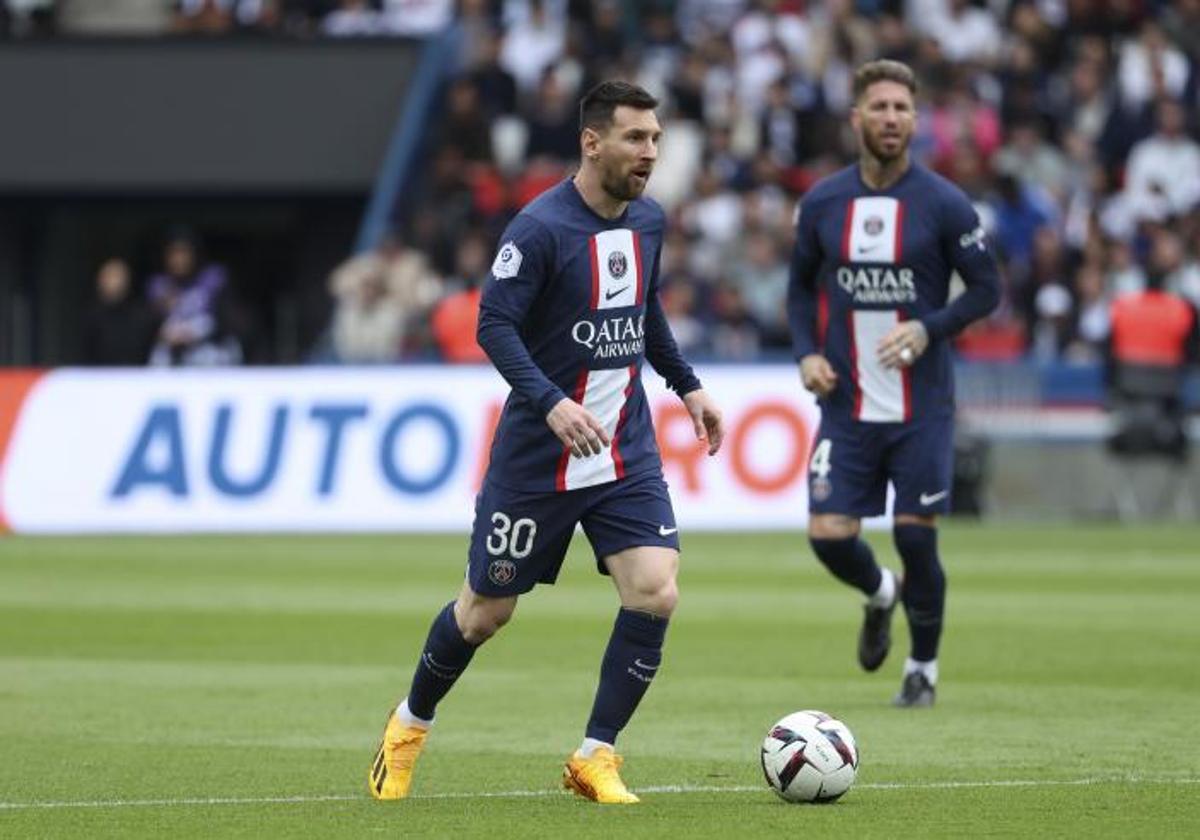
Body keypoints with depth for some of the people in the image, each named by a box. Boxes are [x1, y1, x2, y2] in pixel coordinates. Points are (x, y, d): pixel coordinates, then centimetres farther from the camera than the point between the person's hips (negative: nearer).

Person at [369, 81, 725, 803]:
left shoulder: (648, 221, 4)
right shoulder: (541, 228, -17)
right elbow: (494, 325, -20)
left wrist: (688, 386, 16)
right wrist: (550, 403, -32)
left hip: (626, 453, 5)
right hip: (536, 459, -5)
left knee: (656, 593, -14)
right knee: (487, 611, 7)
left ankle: (596, 757, -1)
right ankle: (411, 725, 35)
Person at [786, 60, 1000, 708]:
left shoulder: (943, 204, -6)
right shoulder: (822, 203, 2)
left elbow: (987, 289, -1)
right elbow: (801, 288, 14)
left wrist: (929, 329, -17)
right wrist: (807, 353, -3)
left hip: (921, 406, -2)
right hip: (846, 405, 2)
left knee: (915, 537, -3)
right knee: (828, 535, -7)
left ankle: (923, 669, 18)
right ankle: (880, 595, 29)